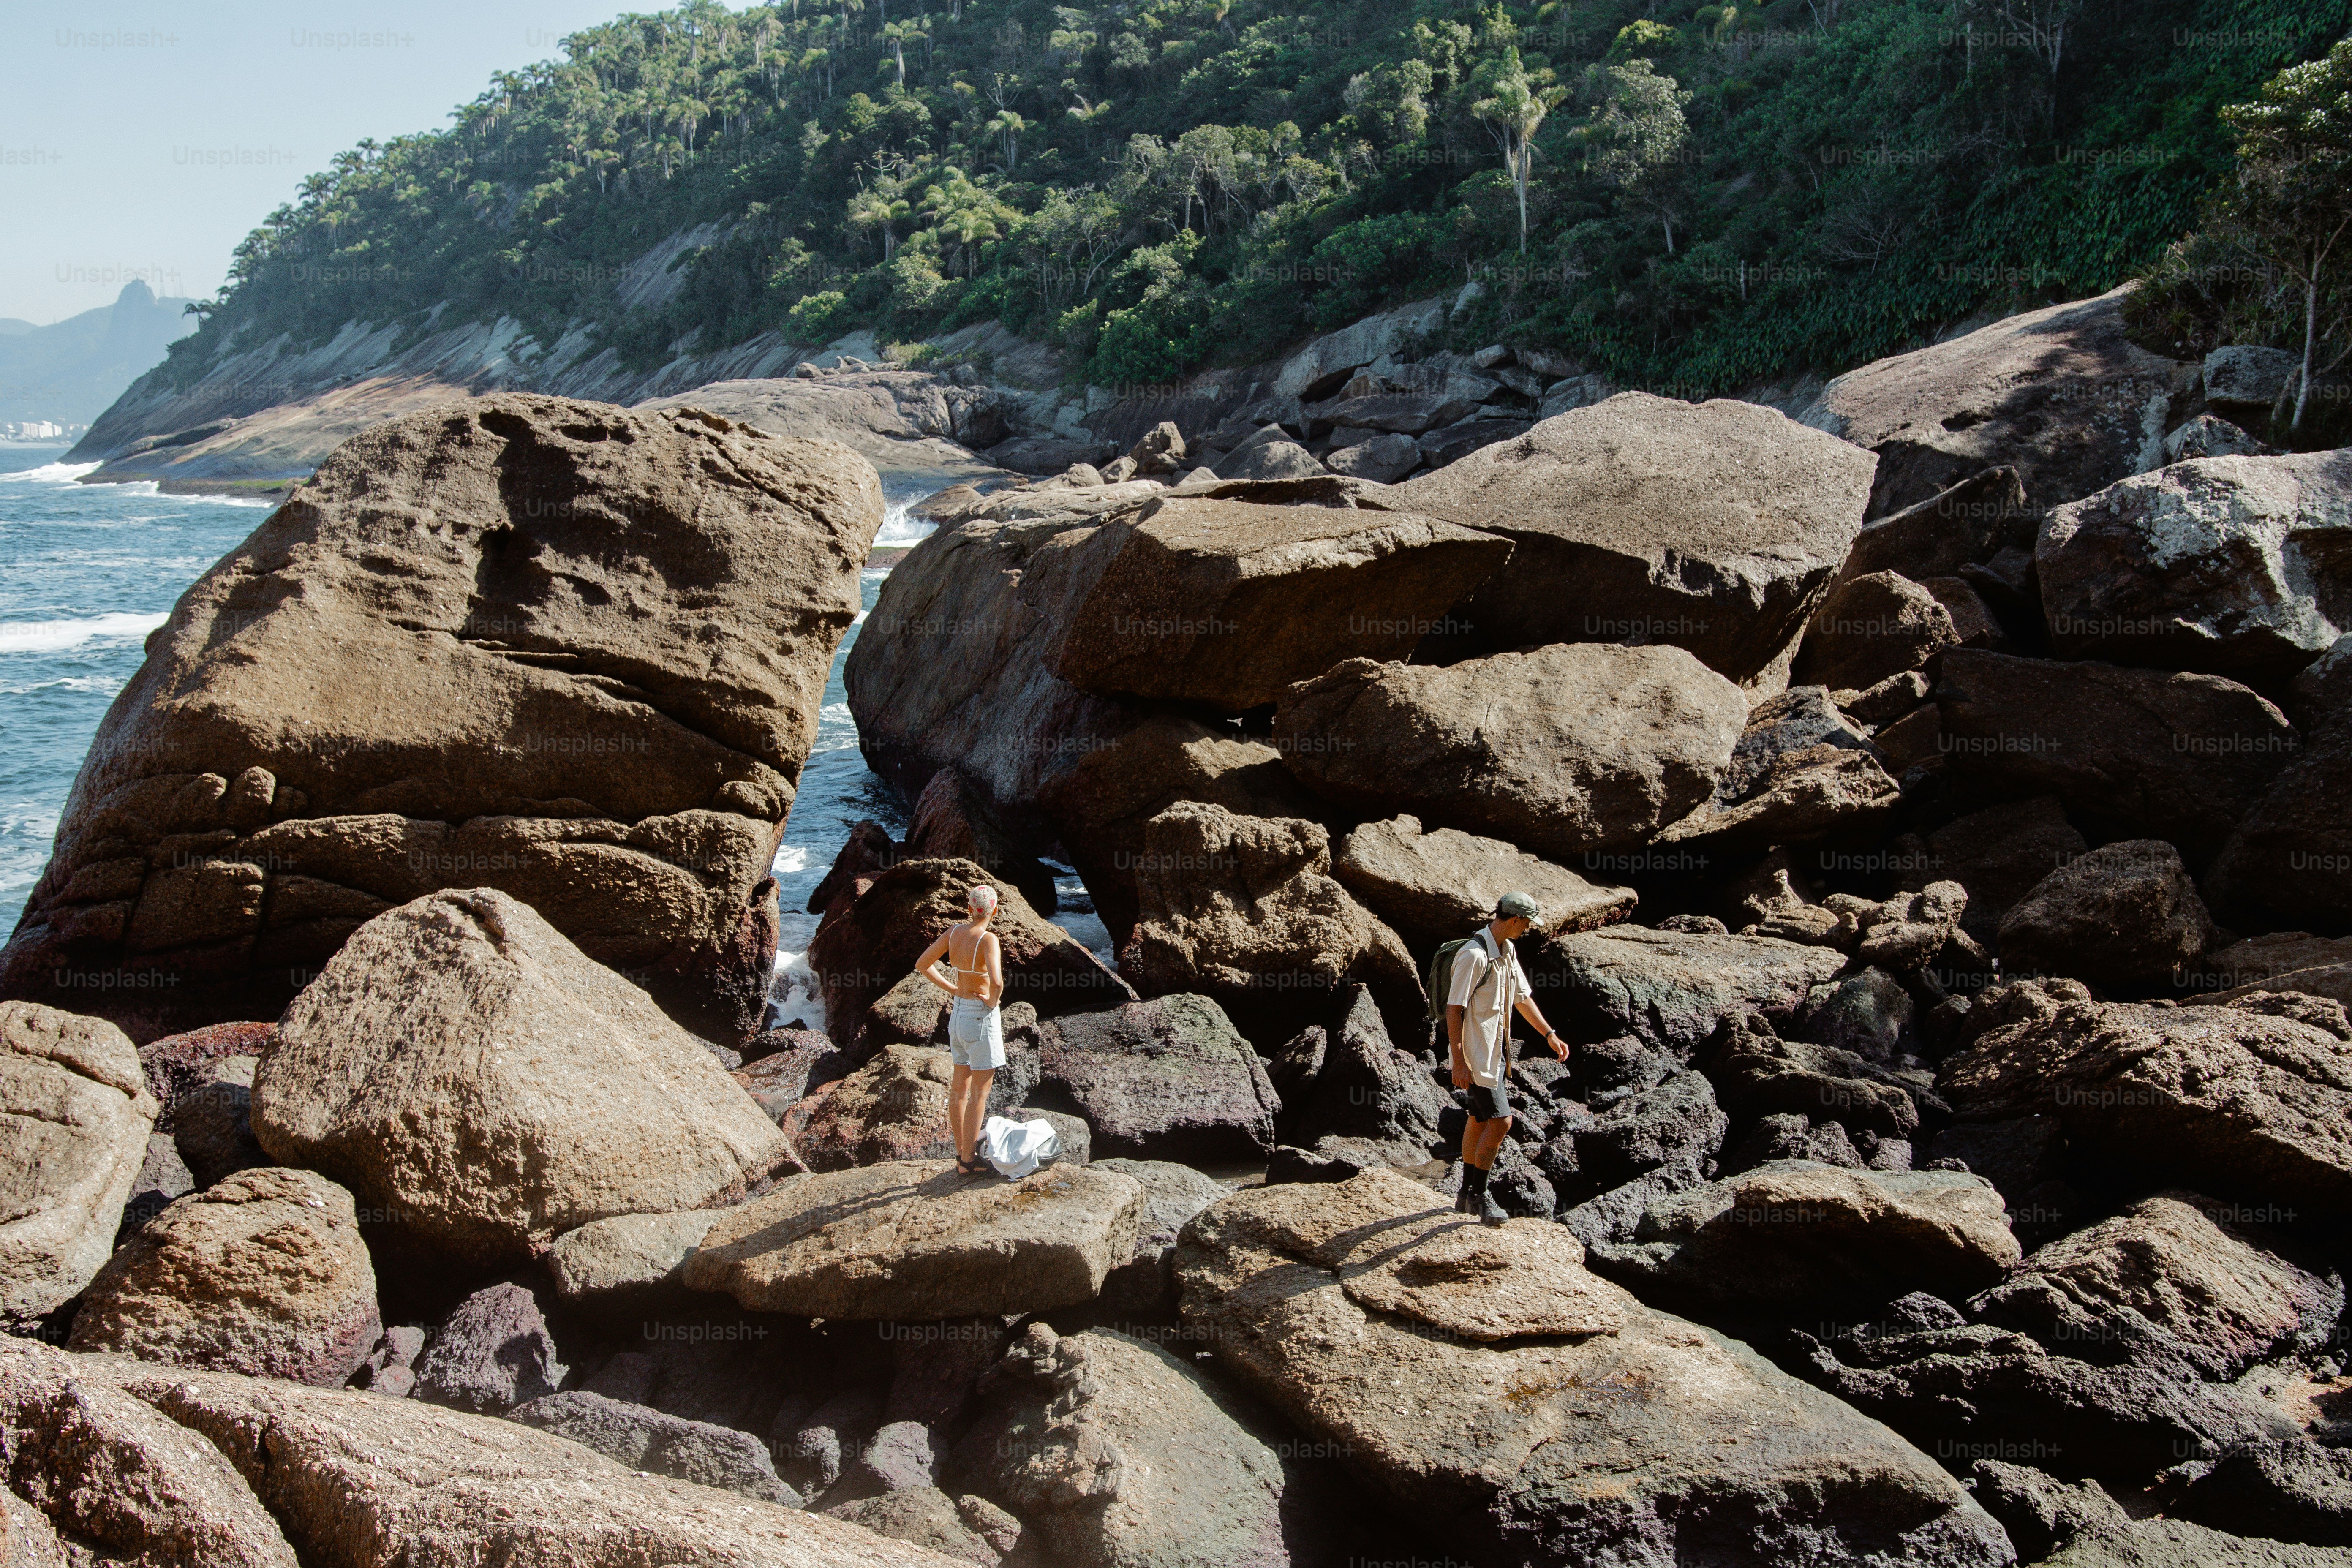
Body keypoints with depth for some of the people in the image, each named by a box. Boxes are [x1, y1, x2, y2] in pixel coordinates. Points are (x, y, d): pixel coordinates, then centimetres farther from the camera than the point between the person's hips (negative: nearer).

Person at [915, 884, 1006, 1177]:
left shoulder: (953, 933, -1)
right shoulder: (988, 939, -21)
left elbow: (922, 965, 7)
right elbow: (997, 982, -35)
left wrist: (953, 989, 6)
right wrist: (993, 1001, -14)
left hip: (957, 1015, 7)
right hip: (981, 1018, -7)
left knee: (960, 1087, 17)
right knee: (979, 1093, 2)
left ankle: (962, 1152, 26)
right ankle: (968, 1161, 6)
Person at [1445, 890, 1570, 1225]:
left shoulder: (1508, 952, 9)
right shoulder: (1474, 955, -21)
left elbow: (1522, 998, 21)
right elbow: (1454, 1010, -22)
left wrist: (1550, 1035, 18)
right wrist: (1459, 1063, -24)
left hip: (1497, 1052, 10)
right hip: (1477, 1054, -9)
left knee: (1480, 1120, 15)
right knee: (1500, 1122, -10)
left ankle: (1467, 1195, 25)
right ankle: (1479, 1195, 2)